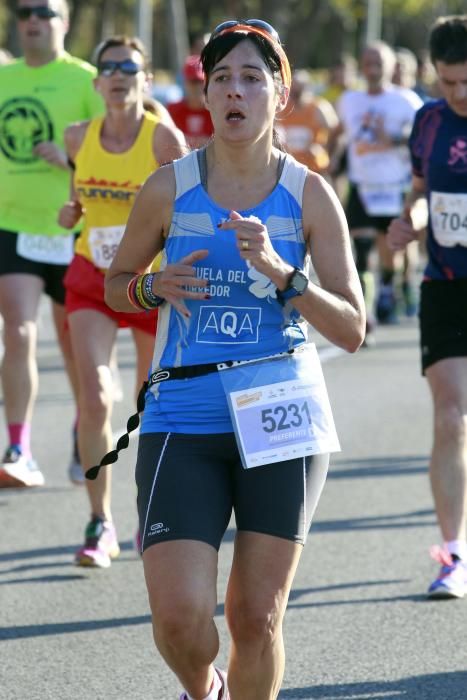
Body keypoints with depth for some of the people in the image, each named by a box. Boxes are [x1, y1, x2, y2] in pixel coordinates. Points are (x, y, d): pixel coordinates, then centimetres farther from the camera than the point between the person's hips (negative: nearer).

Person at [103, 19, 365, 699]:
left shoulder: (310, 196, 0)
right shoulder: (170, 189, 1)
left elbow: (352, 329, -2)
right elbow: (115, 282, 16)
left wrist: (279, 271, -17)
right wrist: (154, 288, -8)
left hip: (279, 420, 0)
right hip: (184, 420, 0)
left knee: (256, 617, 0)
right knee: (179, 618, -10)